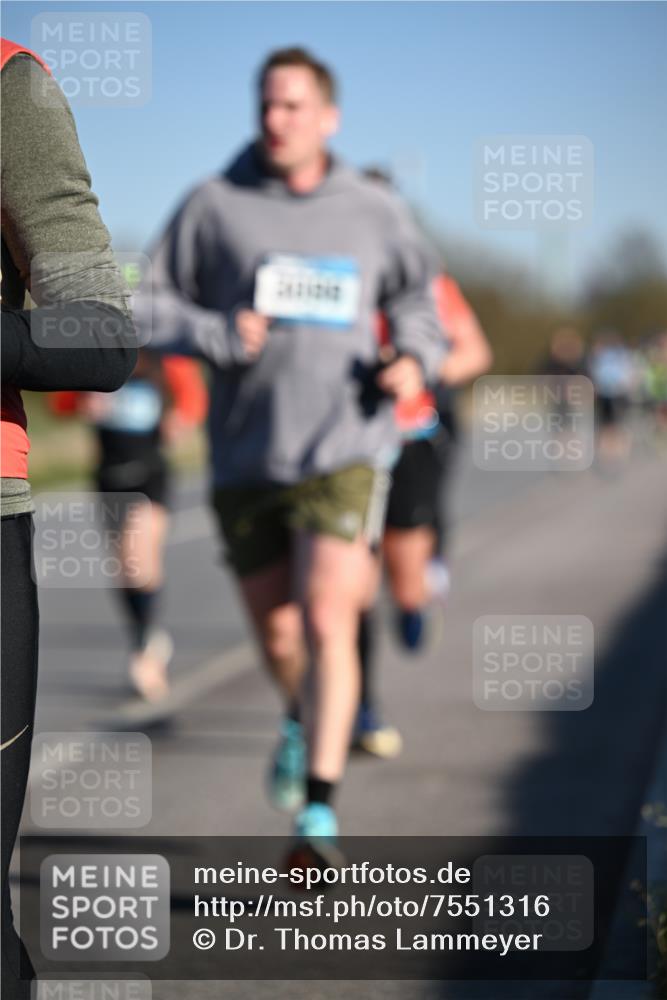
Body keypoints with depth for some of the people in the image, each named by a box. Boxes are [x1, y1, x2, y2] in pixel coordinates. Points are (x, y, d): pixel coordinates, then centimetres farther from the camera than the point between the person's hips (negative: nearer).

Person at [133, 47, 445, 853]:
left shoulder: (375, 213, 5)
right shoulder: (215, 205, 1)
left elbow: (412, 295, 22)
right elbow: (154, 307, 4)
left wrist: (416, 358, 2)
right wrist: (218, 334, -15)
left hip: (344, 447, -1)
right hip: (244, 454, 1)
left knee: (328, 621, -17)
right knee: (275, 632, 13)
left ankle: (320, 809, -13)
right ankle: (302, 723, 47)